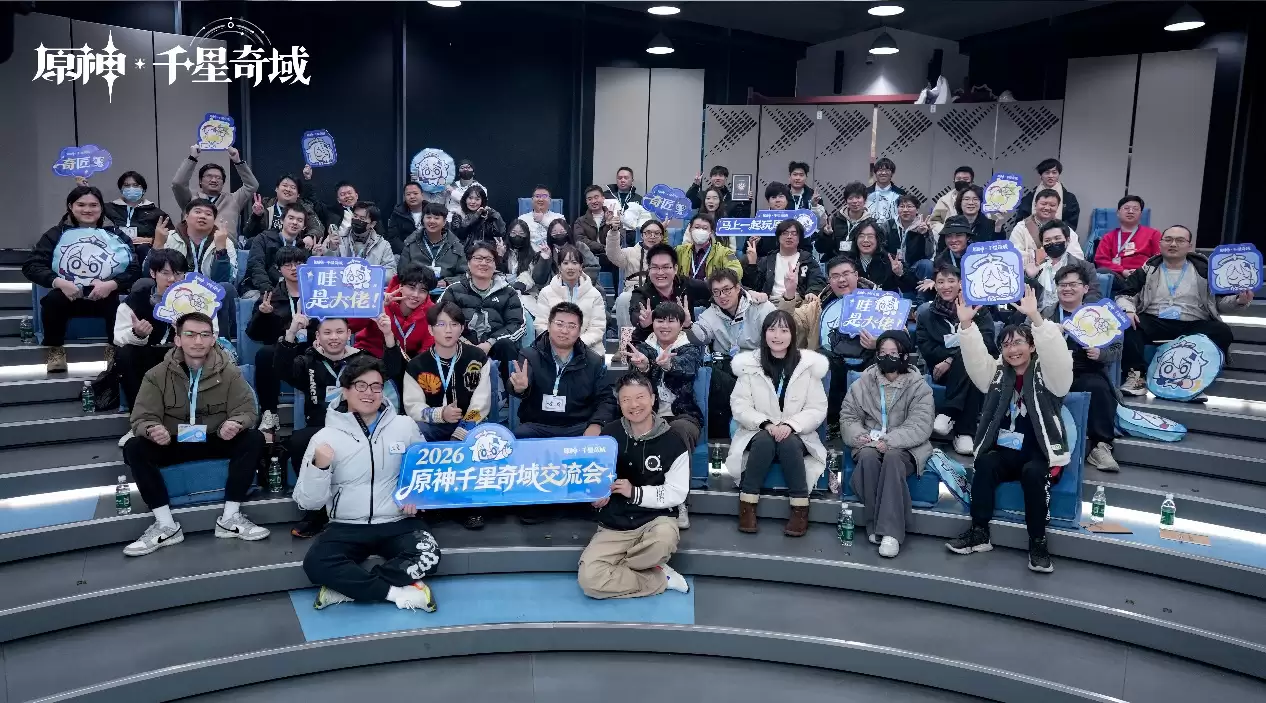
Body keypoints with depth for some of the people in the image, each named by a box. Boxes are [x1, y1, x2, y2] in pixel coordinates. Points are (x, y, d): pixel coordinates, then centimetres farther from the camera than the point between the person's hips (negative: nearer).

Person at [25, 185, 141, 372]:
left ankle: (116, 349, -9)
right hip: (70, 296, 1)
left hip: (108, 297, -1)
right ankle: (54, 349, -8)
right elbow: (31, 265, 2)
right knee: (52, 300, -32)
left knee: (119, 302, -34)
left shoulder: (116, 234, 10)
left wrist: (111, 284, -20)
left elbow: (135, 269, -2)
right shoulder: (57, 234, 11)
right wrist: (58, 282, -16)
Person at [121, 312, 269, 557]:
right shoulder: (157, 375, -7)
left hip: (216, 442, 0)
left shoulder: (229, 372, -7)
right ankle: (166, 525, -21)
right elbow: (142, 418, -11)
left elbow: (246, 409, -10)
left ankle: (230, 518, -20)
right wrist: (152, 430, -37)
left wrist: (235, 424, -36)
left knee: (254, 440, -28)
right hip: (173, 444, 1)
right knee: (133, 448, -27)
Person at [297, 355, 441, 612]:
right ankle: (398, 591, -18)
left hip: (398, 523, 1)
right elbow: (308, 502, -3)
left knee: (428, 556, -29)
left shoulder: (405, 426, 3)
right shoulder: (326, 437, -1)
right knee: (315, 564, -29)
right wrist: (319, 466, -21)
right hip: (348, 527, 0)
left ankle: (347, 587, -16)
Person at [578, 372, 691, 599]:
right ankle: (661, 578, -7)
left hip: (655, 521, -2)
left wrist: (635, 492, -16)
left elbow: (677, 494, -6)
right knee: (588, 580, -23)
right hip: (613, 526, 2)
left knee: (665, 537, -39)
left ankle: (616, 570, -9)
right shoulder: (609, 434, 1)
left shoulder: (672, 443, -7)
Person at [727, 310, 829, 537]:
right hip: (758, 432, 0)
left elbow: (818, 409, -4)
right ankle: (747, 507, -25)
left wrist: (790, 425, -21)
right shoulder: (750, 364, 1)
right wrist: (765, 423, -21)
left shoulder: (808, 364, 0)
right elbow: (739, 406, -4)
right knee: (764, 441, -33)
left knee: (789, 443, -33)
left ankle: (800, 510, -26)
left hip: (796, 435, 0)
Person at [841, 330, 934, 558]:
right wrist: (858, 435, -15)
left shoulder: (918, 386, -2)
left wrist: (889, 441, -26)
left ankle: (890, 532, -36)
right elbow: (848, 415, 7)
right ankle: (877, 524, -23)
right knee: (868, 457, -34)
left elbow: (921, 427, -12)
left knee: (892, 458, -37)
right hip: (870, 443, 2)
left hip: (905, 447, -2)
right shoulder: (864, 382, 7)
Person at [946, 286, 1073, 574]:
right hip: (1004, 451, 3)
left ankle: (1038, 542, -20)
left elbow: (1057, 356, -24)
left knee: (1032, 472, -35)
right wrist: (966, 324, -24)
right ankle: (979, 532, -20)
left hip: (1040, 455, -3)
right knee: (984, 463, -28)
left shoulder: (1046, 374, -2)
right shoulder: (997, 372, 10)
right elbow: (976, 357, -6)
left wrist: (1035, 317, -38)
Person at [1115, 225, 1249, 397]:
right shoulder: (1148, 270, 14)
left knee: (1222, 332, -28)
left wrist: (1238, 301, -9)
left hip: (1194, 326, 1)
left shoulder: (1204, 270, 15)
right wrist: (1128, 310, -17)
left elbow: (1221, 301, 13)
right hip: (1155, 322, 0)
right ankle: (1135, 377, -31)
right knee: (1128, 324, -30)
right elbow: (1125, 295, 6)